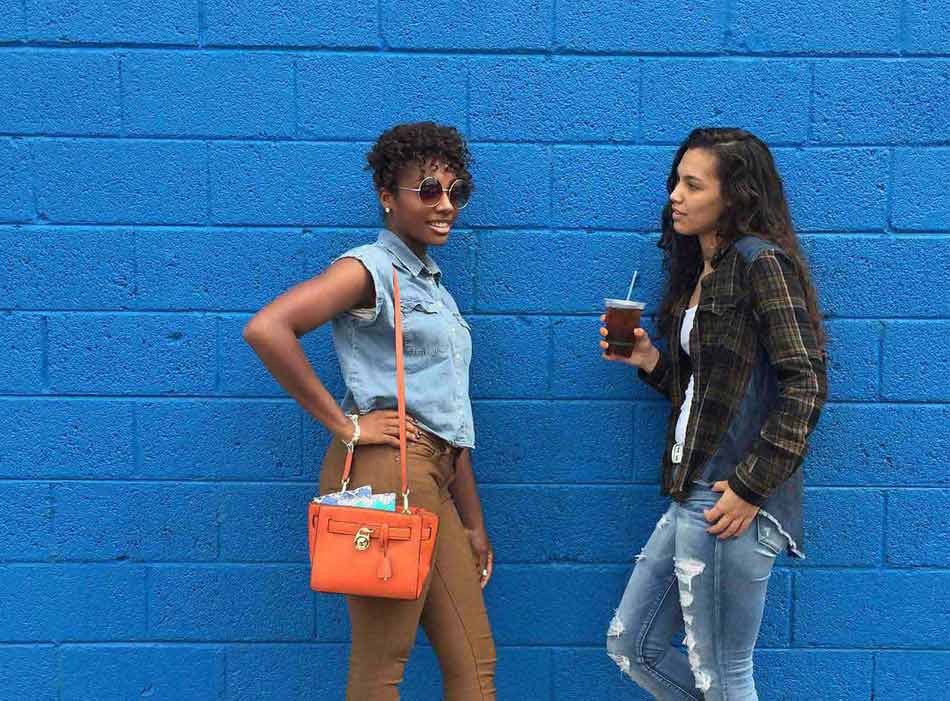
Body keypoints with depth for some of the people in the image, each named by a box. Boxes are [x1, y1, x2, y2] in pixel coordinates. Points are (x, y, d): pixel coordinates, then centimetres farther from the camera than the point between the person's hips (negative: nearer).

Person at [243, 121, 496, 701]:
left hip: (432, 478, 9)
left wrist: (474, 523, 22)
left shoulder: (434, 286, 22)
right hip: (387, 466, -9)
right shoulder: (370, 268, -5)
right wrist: (344, 424, -16)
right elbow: (266, 329, -22)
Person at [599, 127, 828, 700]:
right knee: (631, 645, 16)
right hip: (691, 497, 10)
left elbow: (806, 382, -18)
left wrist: (751, 487, -20)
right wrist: (649, 361, 5)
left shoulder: (761, 261, -10)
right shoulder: (699, 274, 17)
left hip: (732, 501, -10)